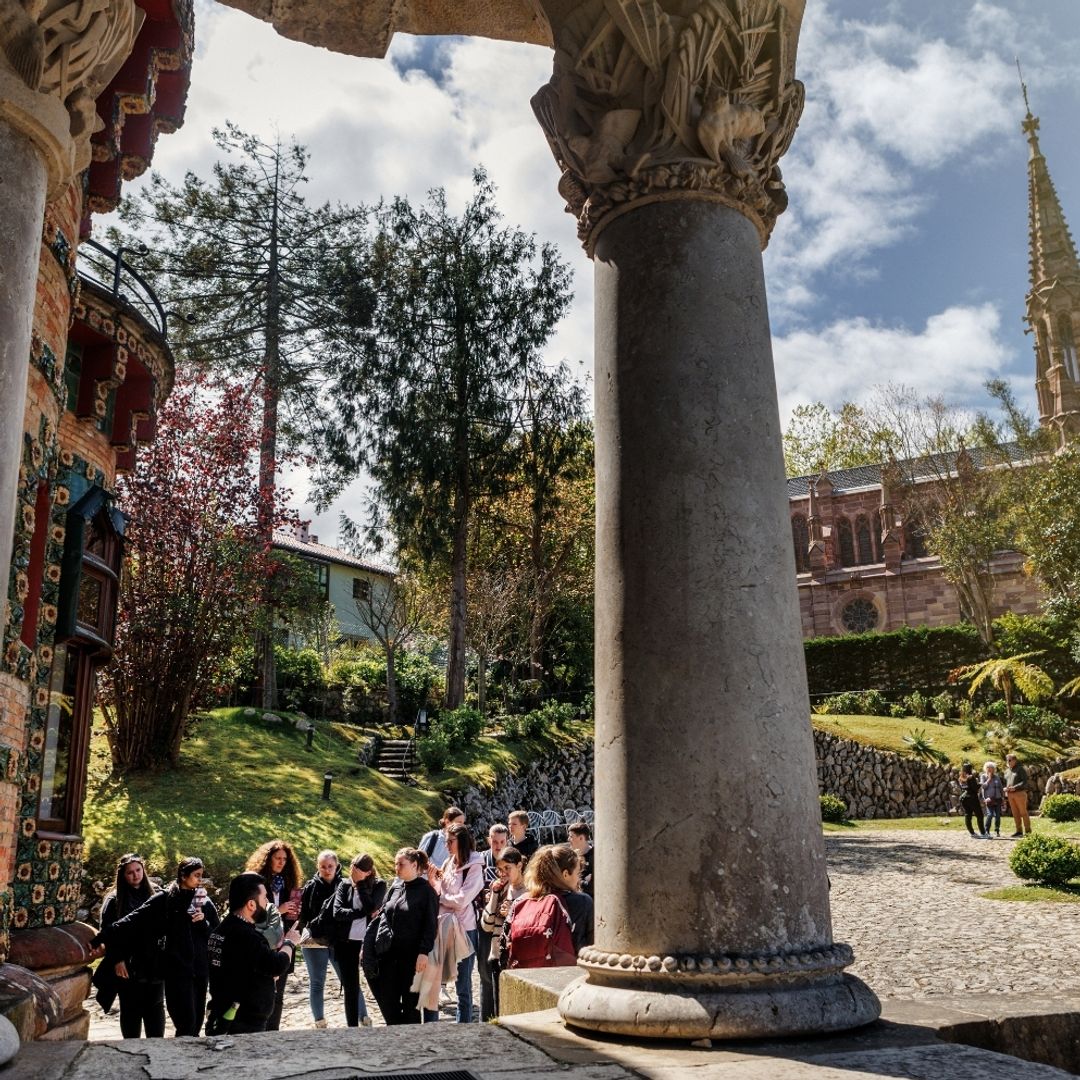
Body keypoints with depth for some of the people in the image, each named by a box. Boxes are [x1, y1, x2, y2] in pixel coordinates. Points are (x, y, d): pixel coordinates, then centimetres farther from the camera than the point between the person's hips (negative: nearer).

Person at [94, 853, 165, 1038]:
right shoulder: (114, 901, 0)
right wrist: (117, 960, -12)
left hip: (154, 964, 2)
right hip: (128, 967, -2)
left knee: (155, 1007, 6)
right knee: (131, 1009, 6)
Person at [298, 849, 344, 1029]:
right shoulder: (311, 887, 1)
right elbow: (302, 915, 4)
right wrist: (301, 932, -9)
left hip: (339, 942, -1)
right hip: (315, 942, 1)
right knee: (316, 984, 11)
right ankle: (319, 1023, 20)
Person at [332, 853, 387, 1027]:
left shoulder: (379, 885, -2)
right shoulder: (345, 885, 4)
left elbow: (370, 907, -18)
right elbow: (337, 912, -8)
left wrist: (361, 884, -11)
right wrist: (364, 913, -15)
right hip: (346, 942, 3)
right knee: (350, 988, 8)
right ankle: (353, 1027, 18)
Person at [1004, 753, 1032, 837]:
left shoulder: (1020, 769, -4)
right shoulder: (1007, 771, 16)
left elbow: (1025, 782, -11)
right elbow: (1005, 782, 22)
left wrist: (1015, 787, -20)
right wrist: (1005, 788, 1)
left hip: (1019, 793, -6)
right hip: (1010, 794, 6)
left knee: (1023, 812, -3)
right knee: (1015, 813, 7)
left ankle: (1028, 831, 4)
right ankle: (1019, 831, 12)